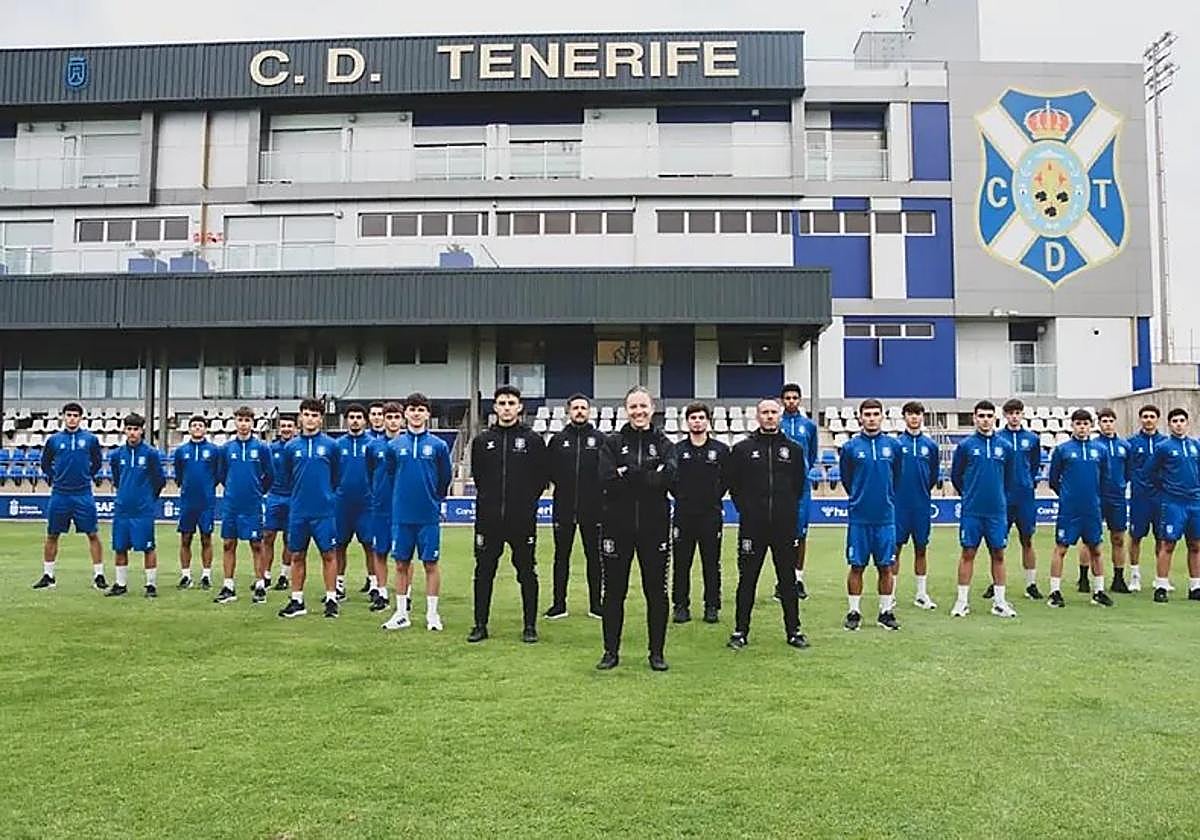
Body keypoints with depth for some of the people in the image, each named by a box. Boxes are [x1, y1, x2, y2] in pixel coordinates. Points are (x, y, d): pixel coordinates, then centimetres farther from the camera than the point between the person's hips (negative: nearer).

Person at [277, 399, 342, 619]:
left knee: (328, 554, 2)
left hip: (324, 511, -2)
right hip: (298, 511, 2)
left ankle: (331, 600, 10)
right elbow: (286, 475, 17)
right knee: (297, 556, 9)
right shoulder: (291, 446, 4)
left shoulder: (330, 445, -1)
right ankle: (296, 601, 18)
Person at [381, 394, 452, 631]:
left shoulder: (438, 445, -1)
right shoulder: (395, 445, 4)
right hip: (402, 515, 2)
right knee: (402, 564, 8)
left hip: (429, 516, -2)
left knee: (431, 564, 4)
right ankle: (401, 613, 18)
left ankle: (432, 613, 13)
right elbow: (390, 475, 15)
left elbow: (445, 478, 9)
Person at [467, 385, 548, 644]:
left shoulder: (532, 439, 1)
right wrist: (490, 498, 8)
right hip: (489, 518, 2)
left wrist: (528, 500, 0)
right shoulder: (482, 440, 7)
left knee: (527, 573, 5)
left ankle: (530, 625, 15)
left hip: (523, 519, -2)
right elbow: (477, 474, 15)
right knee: (484, 572, 7)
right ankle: (480, 625, 17)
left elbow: (543, 475, 3)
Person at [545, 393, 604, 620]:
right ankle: (559, 604, 15)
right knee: (561, 556, 7)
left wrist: (598, 487, -9)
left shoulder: (599, 439, 4)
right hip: (563, 508, 1)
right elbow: (547, 468, 8)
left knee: (594, 556, 6)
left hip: (592, 508, -1)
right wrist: (560, 483, -4)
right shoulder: (558, 440, 7)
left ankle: (595, 604, 16)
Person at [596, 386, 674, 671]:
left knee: (656, 591, 6)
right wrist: (647, 476, -19)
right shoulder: (612, 443, 4)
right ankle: (611, 651, 19)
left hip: (654, 526, 0)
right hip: (617, 526, 0)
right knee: (613, 591, 7)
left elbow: (667, 480, -13)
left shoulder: (663, 444, 5)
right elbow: (607, 479, -13)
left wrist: (627, 474, -19)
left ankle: (657, 652, 18)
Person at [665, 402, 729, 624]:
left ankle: (712, 606, 14)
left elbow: (727, 479, 8)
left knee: (711, 564, 5)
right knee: (681, 563, 4)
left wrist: (714, 499, 4)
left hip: (711, 515, 0)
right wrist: (681, 497, -1)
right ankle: (681, 605, 13)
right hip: (683, 514, 1)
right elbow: (669, 478, 2)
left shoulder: (721, 450, 5)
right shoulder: (677, 449, 5)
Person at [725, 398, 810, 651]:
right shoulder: (742, 449, 3)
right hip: (752, 525, -1)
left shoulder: (794, 449, 8)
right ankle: (740, 631, 12)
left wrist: (788, 508, 8)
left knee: (788, 579, 8)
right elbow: (733, 483, 6)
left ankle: (794, 631, 18)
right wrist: (746, 508, 1)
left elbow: (800, 484, 14)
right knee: (747, 579, 4)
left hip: (785, 525, 1)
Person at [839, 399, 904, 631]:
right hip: (859, 516, -1)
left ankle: (886, 611, 18)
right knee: (856, 566, 4)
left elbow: (897, 477, 16)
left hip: (885, 516, 1)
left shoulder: (893, 445, 3)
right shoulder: (851, 447, -1)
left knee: (886, 566, 6)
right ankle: (854, 612, 14)